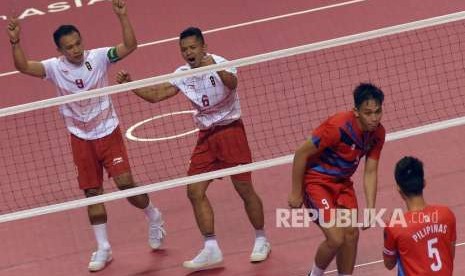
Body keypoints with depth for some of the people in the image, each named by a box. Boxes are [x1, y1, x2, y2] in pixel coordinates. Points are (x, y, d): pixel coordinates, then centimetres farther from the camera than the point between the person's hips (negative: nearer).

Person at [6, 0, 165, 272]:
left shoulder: (98, 57, -14)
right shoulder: (55, 67, -11)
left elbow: (130, 46, -24)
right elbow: (24, 66, -22)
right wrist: (15, 42, -38)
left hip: (109, 133, -2)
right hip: (81, 139, 2)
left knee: (126, 183, -10)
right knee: (93, 193, 7)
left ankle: (153, 216, 20)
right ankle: (103, 248, 20)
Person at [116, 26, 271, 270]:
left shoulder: (219, 63, -14)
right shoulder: (183, 74, 3)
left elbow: (232, 83, -35)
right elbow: (155, 95, 7)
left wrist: (215, 68, -54)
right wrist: (130, 85, -7)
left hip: (230, 129, -6)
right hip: (206, 136, 6)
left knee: (245, 189, -1)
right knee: (195, 191, -2)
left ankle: (261, 241, 19)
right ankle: (211, 250, 4)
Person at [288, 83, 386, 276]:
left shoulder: (377, 133, -10)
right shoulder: (338, 127, -31)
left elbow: (370, 173, -2)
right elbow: (301, 154, -22)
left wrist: (370, 208, -12)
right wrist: (296, 193, -15)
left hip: (342, 182, 7)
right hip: (316, 180, -7)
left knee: (351, 234, 1)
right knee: (336, 238, -14)